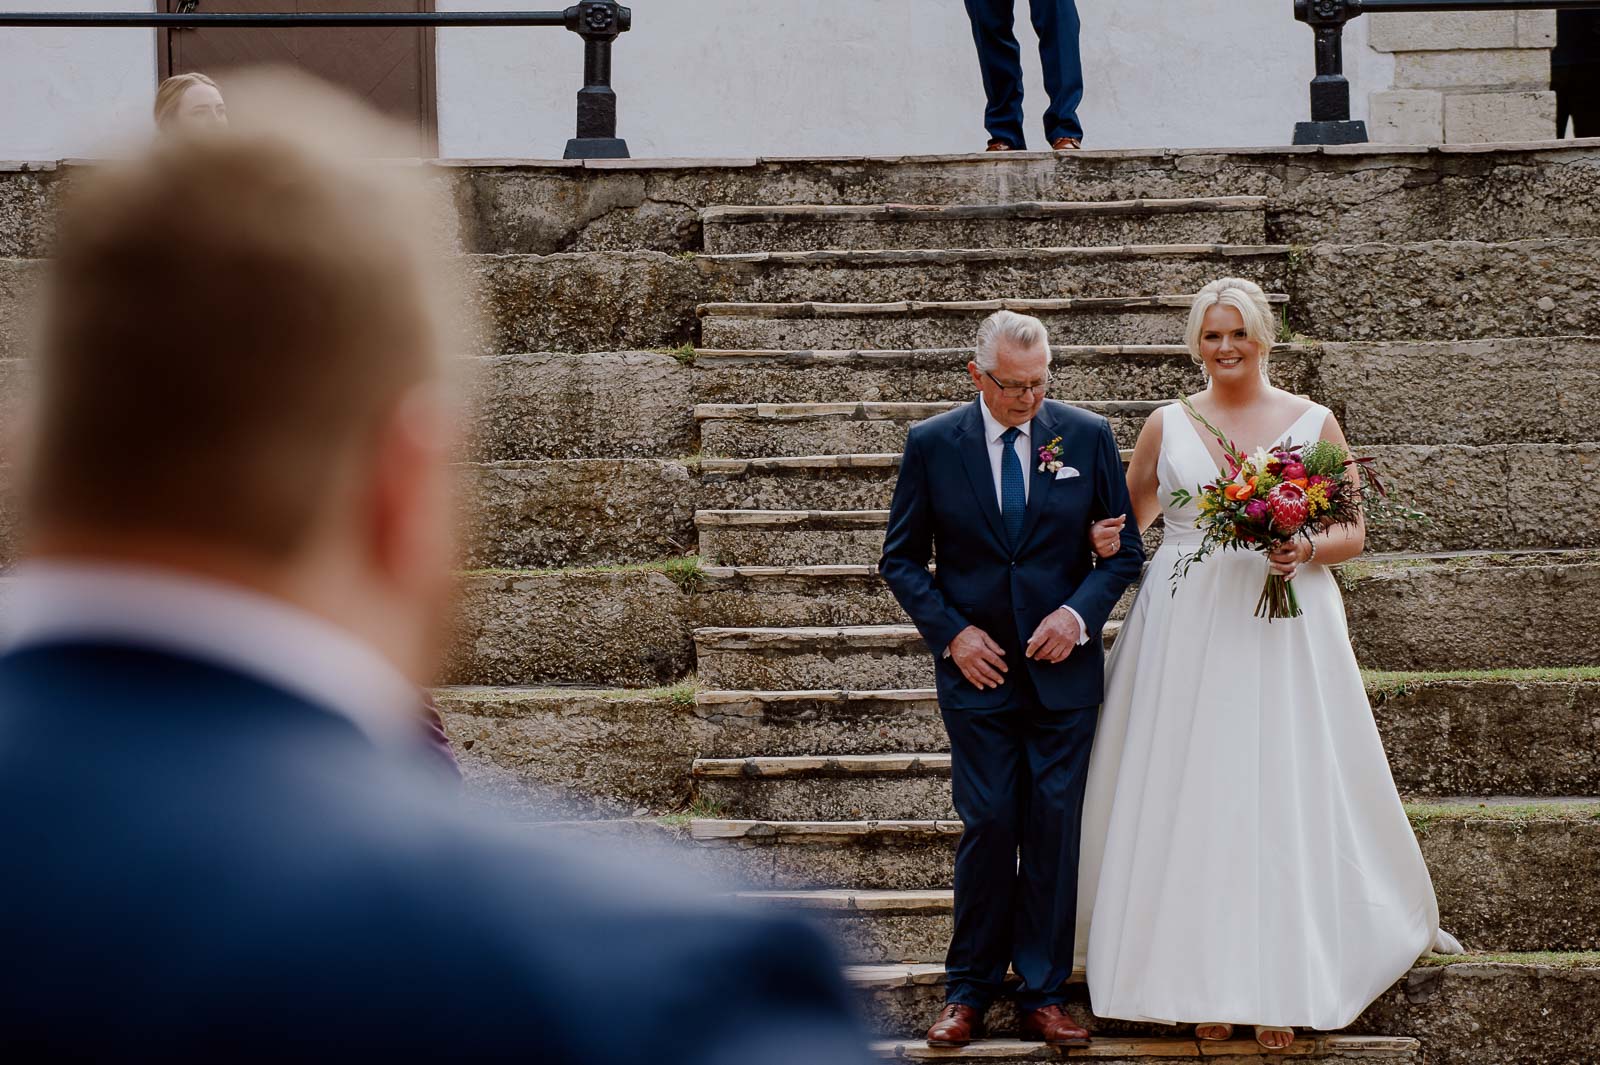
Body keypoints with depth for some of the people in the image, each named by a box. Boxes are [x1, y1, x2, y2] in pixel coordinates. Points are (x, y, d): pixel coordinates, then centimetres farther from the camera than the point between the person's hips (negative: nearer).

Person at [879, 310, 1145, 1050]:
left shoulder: (1087, 436, 1)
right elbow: (901, 558, 5)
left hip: (1063, 666, 1)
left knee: (1055, 829, 1)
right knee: (987, 824, -2)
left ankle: (1044, 994, 10)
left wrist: (1079, 612, -11)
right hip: (977, 666, -1)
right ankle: (969, 992, 10)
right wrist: (950, 632, -8)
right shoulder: (932, 445, -1)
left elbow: (1125, 547, 6)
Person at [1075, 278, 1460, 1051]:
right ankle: (1203, 982, 6)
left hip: (1284, 633, -1)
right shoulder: (1168, 425, 9)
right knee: (1190, 804, -1)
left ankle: (1279, 990, 4)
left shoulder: (1313, 423, 6)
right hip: (1185, 633, 1)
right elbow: (1128, 517, 18)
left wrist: (1306, 550, -12)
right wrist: (1112, 541, -4)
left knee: (1284, 801, -2)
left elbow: (1353, 531, 8)